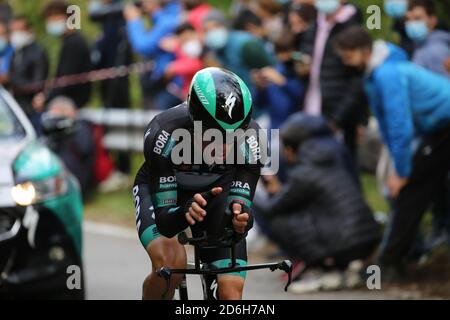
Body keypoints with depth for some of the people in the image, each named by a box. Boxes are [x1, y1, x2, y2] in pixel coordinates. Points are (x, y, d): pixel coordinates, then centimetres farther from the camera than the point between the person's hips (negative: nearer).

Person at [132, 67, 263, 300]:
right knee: (170, 263, -32)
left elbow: (242, 202, -29)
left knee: (231, 292, -13)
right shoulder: (164, 133, -38)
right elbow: (164, 221, -36)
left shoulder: (250, 139, -32)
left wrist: (239, 218, -53)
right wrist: (186, 212, -58)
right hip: (161, 188, -2)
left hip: (214, 190, 2)